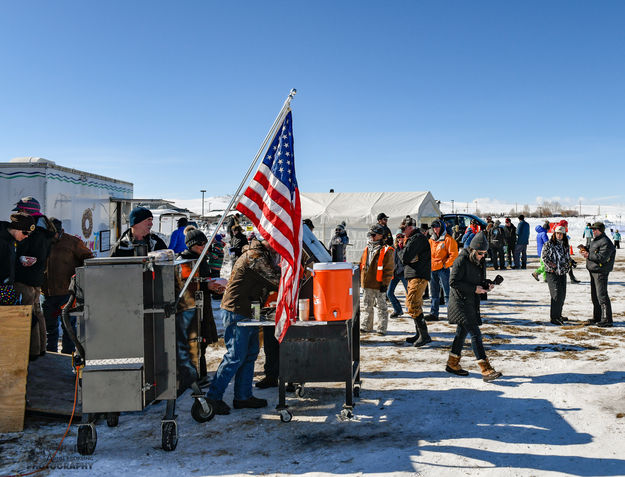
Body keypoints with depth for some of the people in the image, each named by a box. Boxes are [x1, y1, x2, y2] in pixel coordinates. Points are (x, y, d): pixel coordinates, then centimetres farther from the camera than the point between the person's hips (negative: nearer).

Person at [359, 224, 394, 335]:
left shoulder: (386, 251, -8)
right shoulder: (366, 250, 12)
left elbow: (389, 269, -10)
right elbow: (361, 266, 19)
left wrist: (385, 283, -14)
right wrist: (360, 279, 15)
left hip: (379, 285, -7)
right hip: (367, 284, 7)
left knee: (381, 307, 2)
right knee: (367, 307, 15)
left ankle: (381, 329, 8)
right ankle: (366, 326, 25)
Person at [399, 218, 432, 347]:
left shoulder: (418, 238, -12)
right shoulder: (413, 238, 21)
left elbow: (405, 257, -19)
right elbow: (404, 257, 18)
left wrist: (401, 251, 1)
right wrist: (403, 251, -3)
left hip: (418, 276, -11)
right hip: (414, 276, 11)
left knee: (412, 304, -14)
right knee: (415, 304, 13)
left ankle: (424, 335, -12)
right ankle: (420, 334, 19)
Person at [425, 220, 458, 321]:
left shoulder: (448, 239, -7)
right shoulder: (431, 240, 14)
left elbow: (454, 255, -11)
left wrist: (445, 265, -13)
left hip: (443, 270, -7)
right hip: (432, 269, 7)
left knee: (447, 293, -7)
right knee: (434, 294, 12)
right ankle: (433, 314, 18)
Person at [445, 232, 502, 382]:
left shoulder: (479, 261, 10)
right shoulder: (462, 260, -16)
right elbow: (453, 282, -18)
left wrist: (486, 286, -1)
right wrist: (474, 288, -20)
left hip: (471, 302, 9)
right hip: (460, 303, -9)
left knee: (462, 332, 17)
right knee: (475, 334, -13)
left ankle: (452, 364, 30)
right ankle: (486, 370, -15)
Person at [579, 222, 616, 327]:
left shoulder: (605, 242, -16)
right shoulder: (595, 240, 16)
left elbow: (602, 258, -23)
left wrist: (589, 255, -22)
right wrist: (586, 250, 7)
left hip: (600, 272, -10)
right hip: (593, 271, 11)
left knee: (602, 295, -9)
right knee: (594, 295, 16)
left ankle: (607, 320, -5)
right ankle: (597, 318, 26)